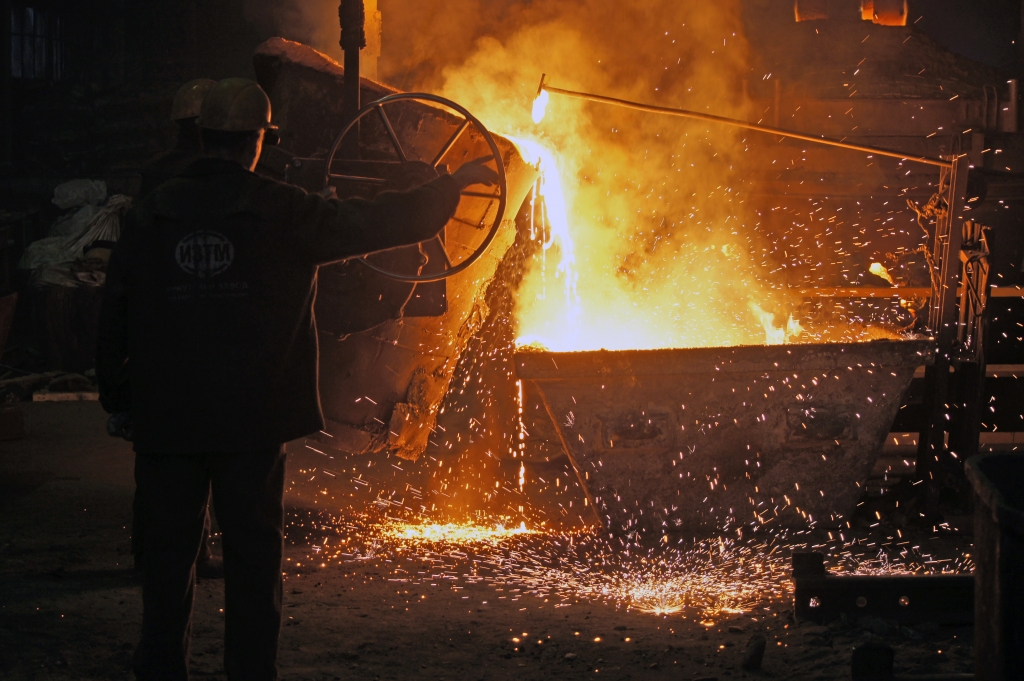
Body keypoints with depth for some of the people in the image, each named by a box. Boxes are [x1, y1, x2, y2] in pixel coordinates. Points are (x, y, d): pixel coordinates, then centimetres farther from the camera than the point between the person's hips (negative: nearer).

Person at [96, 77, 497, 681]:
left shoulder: (151, 215, 1)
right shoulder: (283, 212, -6)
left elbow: (115, 311, 5)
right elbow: (378, 223, -2)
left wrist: (115, 392, 16)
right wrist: (456, 184, 11)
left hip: (166, 420, 2)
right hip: (253, 420, -2)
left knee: (170, 549, 11)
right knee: (254, 553, 6)